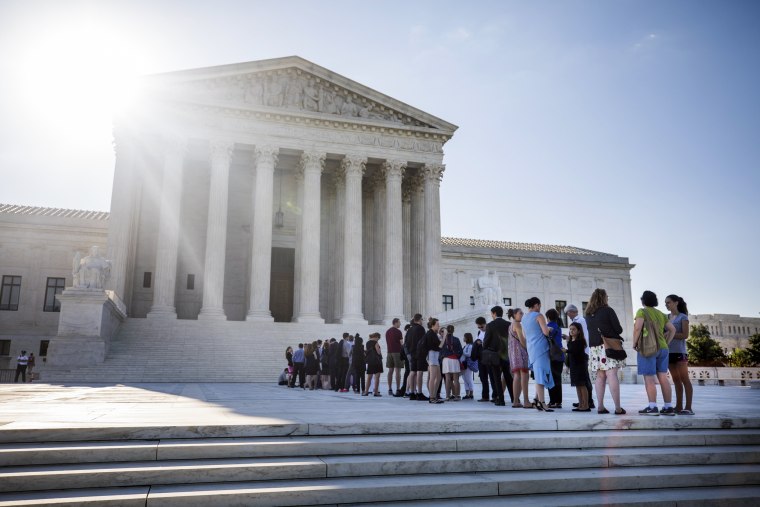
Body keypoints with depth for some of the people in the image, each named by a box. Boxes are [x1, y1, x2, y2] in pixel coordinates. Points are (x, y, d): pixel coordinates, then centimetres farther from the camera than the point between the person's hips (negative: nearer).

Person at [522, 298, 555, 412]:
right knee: (541, 374, -9)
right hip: (540, 347, -8)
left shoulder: (524, 318, 15)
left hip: (531, 349, 8)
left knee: (538, 374, 14)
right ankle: (541, 402, -11)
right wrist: (550, 330, 7)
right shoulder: (538, 316, -8)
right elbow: (546, 332, -16)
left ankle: (537, 399, 7)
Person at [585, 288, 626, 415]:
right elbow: (618, 329, -3)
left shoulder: (588, 314, 13)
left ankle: (600, 407, 3)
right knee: (612, 375, -9)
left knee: (600, 376, 7)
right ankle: (618, 408, -11)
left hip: (594, 347, 5)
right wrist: (615, 331, 17)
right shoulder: (608, 310, -2)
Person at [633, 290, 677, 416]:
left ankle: (652, 407, -15)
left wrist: (634, 343, -7)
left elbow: (637, 327, -16)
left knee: (649, 378, -8)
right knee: (663, 377, 4)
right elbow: (672, 329, 15)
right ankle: (668, 407, 3)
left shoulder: (642, 311, -3)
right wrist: (666, 343, 16)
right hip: (662, 348, 7)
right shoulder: (661, 314, 17)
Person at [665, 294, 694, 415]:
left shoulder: (683, 317, 0)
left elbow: (685, 335, -9)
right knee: (676, 380, 8)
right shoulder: (666, 318, 15)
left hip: (679, 351, -6)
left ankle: (688, 407, -6)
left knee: (685, 379, -5)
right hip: (669, 352, 6)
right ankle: (679, 406, 10)